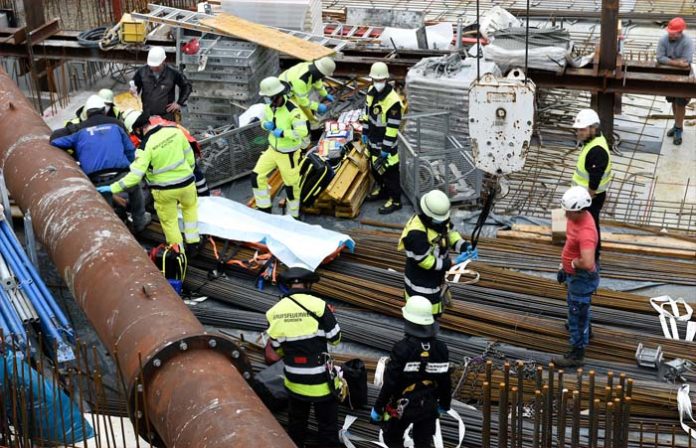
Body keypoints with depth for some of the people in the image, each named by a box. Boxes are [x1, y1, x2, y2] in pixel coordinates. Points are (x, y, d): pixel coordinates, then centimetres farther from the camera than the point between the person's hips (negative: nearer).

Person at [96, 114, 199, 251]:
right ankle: (192, 244, 32)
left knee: (169, 220, 19)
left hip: (164, 190, -4)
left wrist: (113, 188, -20)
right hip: (187, 183, 4)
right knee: (190, 206, 33)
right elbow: (190, 156, 3)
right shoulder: (175, 131, -9)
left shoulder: (146, 146, -23)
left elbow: (136, 175, -26)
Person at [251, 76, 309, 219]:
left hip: (288, 154, -7)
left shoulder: (293, 110, -28)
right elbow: (263, 120, 15)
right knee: (257, 176, 5)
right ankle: (264, 209, 23)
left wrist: (282, 133, -30)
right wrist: (266, 125, -10)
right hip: (273, 149, 7)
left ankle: (293, 215, 29)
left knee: (291, 185, 7)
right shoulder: (269, 106, -4)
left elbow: (303, 132, -34)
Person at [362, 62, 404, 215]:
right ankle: (381, 189, 47)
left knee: (389, 171, 4)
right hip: (373, 139, 8)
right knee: (375, 167, 24)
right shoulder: (371, 92, -3)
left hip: (385, 142, -8)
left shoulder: (393, 100, -29)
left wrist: (386, 148, -21)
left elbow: (393, 127, -25)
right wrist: (365, 133, 15)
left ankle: (395, 201, 17)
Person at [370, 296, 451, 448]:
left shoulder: (402, 348, -23)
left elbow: (390, 382, -20)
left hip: (402, 406, -4)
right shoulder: (440, 348, -7)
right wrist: (444, 404, 19)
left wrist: (378, 408, -9)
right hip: (428, 407, 4)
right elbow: (445, 381, 2)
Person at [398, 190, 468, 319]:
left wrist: (464, 246, -12)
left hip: (436, 277, 8)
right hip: (420, 283, -8)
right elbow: (424, 261, -30)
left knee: (435, 312, 27)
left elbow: (451, 233, 6)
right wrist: (449, 264, -27)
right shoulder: (416, 233, -34)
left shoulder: (440, 219, -9)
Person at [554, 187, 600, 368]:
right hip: (573, 274, 9)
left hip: (582, 279, -9)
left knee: (577, 315, 4)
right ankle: (584, 330, 57)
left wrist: (574, 263, -26)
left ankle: (577, 354, 18)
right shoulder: (574, 217, -7)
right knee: (577, 308, 32)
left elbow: (588, 263, -47)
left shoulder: (586, 232, -37)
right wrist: (563, 266, 15)